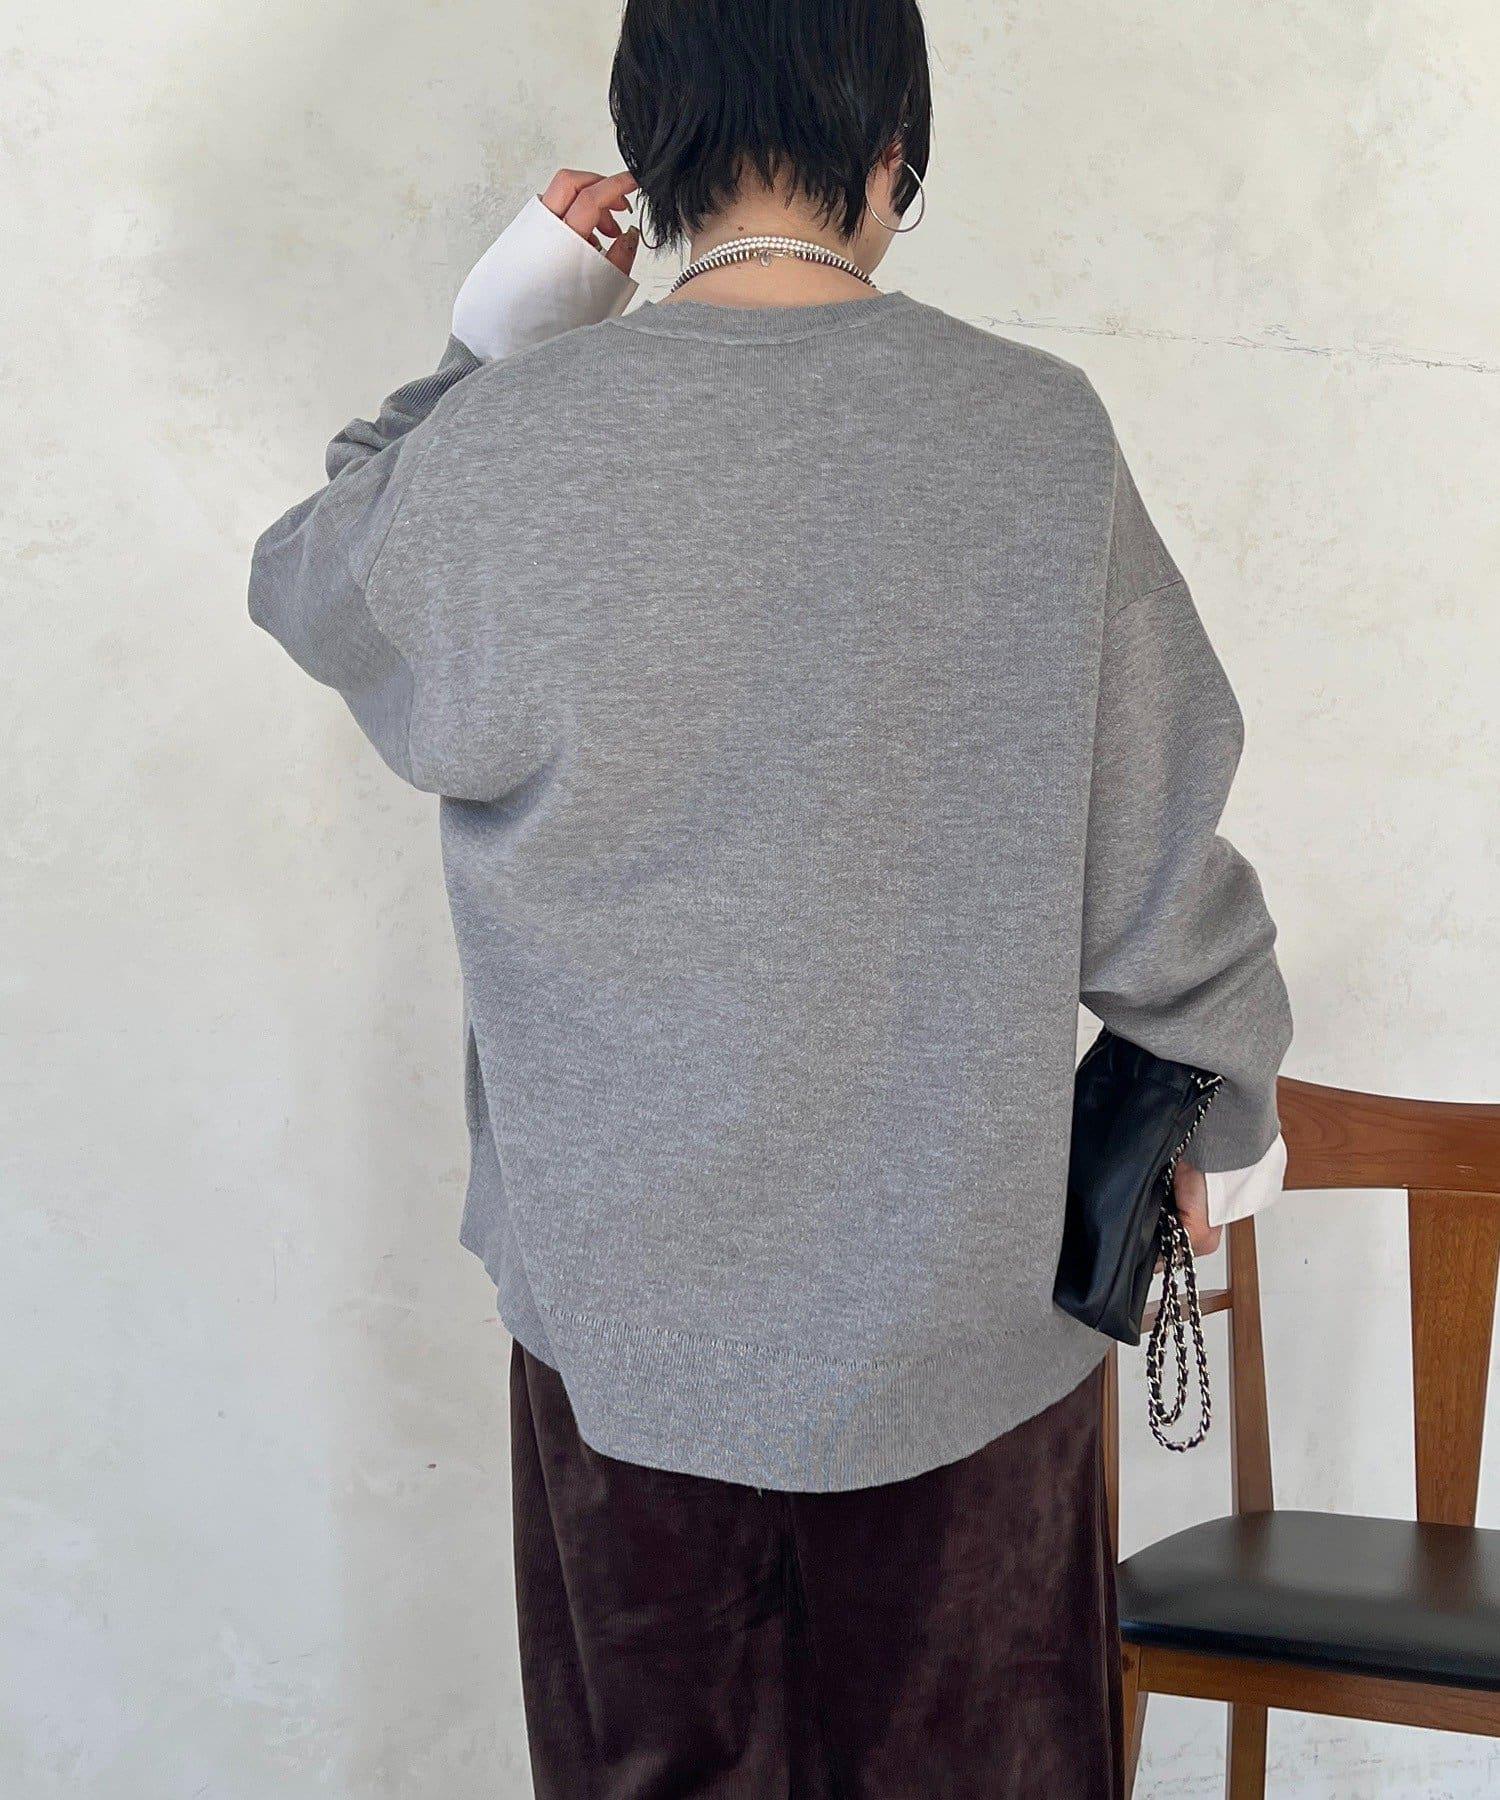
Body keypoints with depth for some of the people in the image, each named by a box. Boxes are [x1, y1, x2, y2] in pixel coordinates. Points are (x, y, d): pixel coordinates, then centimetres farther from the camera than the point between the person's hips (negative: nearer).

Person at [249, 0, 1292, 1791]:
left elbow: (310, 586, 10)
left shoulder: (510, 445, -12)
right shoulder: (1036, 430, -12)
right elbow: (1157, 855, -4)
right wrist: (1229, 1117, 11)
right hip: (967, 1293, 0)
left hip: (625, 1294, 1)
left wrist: (491, 346, 7)